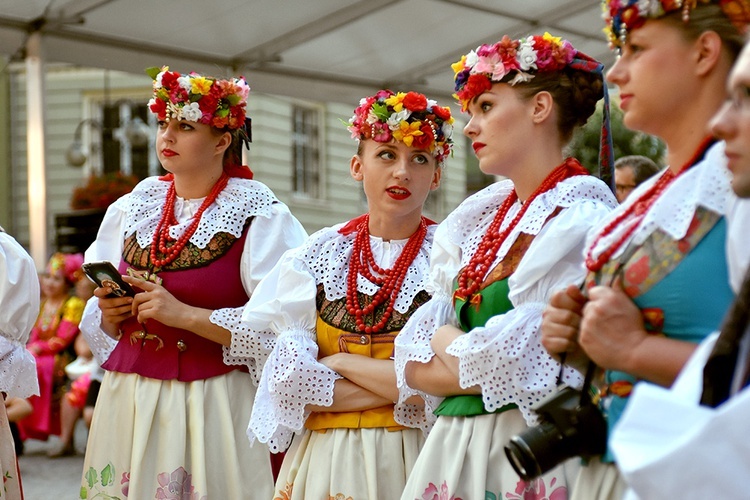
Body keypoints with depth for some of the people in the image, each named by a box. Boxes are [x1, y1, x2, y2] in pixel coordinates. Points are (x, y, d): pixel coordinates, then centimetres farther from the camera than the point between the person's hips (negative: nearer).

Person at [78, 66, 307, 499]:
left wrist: (184, 314, -19)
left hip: (212, 406, -5)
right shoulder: (131, 210, 11)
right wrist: (110, 314, -3)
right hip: (128, 398, 5)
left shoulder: (259, 216, -6)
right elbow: (97, 324, 19)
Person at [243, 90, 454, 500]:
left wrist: (340, 362, -11)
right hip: (322, 456, 2)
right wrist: (403, 387, -13)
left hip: (412, 459, -2)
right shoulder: (318, 255, 1)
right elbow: (287, 378, -7)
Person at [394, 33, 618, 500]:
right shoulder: (475, 221, 12)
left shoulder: (580, 219, -10)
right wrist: (477, 360, -11)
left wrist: (449, 345, -2)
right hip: (452, 443, 7)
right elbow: (414, 368, 8)